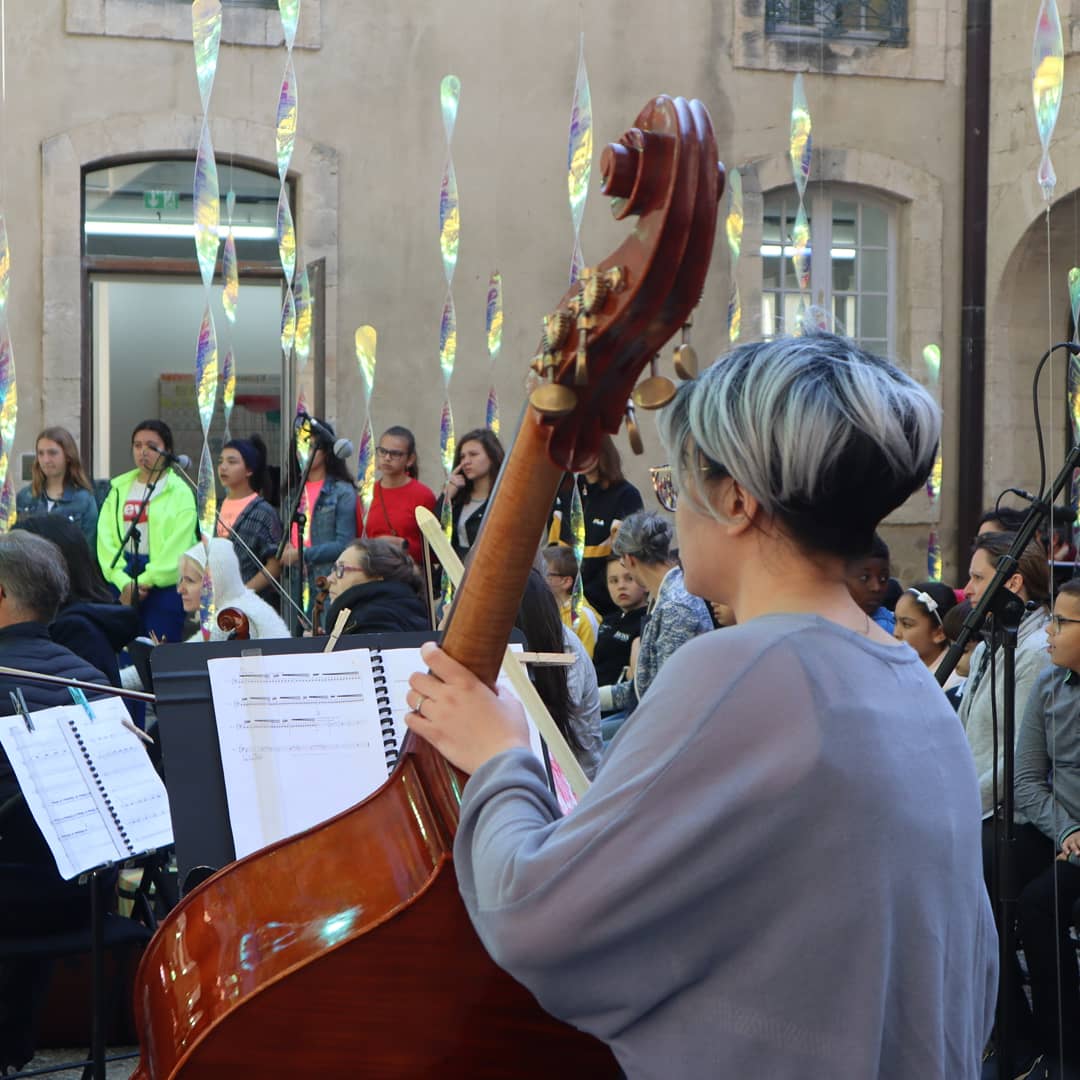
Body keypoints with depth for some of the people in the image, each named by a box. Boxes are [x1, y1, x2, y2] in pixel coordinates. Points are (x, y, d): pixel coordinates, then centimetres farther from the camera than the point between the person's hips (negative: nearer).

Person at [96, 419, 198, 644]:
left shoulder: (180, 493, 0)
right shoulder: (119, 488, 12)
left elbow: (177, 547, -8)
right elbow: (105, 538, 2)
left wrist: (145, 581, -13)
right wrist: (124, 581, -12)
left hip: (164, 583, -4)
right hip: (122, 582, 4)